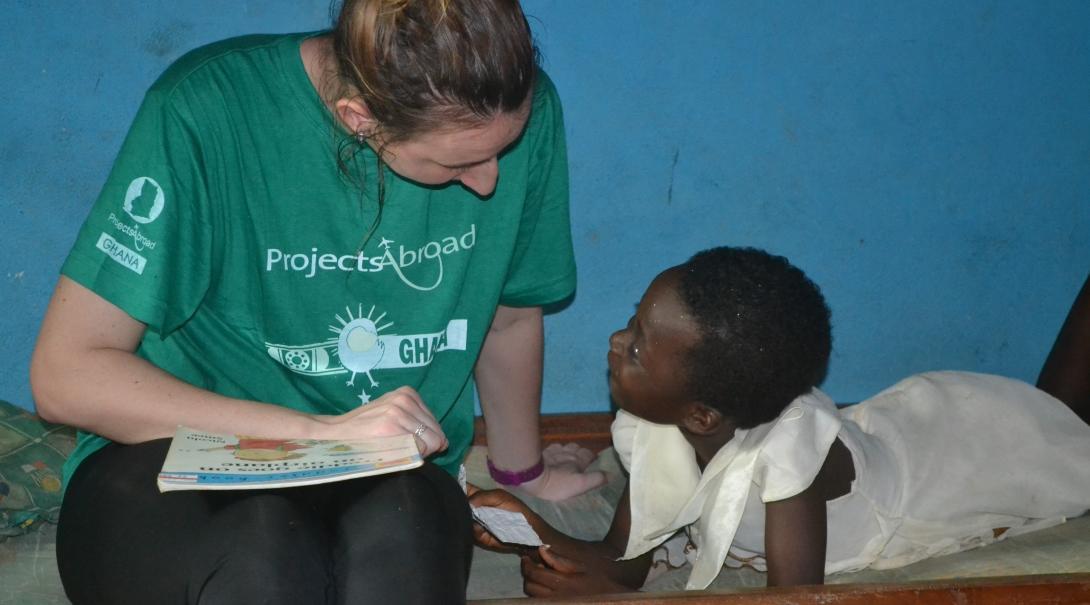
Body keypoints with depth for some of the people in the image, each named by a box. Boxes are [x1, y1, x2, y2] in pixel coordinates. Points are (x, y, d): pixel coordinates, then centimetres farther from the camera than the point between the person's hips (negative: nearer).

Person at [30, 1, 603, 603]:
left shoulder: (522, 107, -8)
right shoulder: (206, 111, -19)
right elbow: (64, 375, -16)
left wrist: (523, 473, 28)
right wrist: (319, 431, -22)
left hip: (390, 474, 2)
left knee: (399, 534, -36)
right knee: (263, 556, -37)